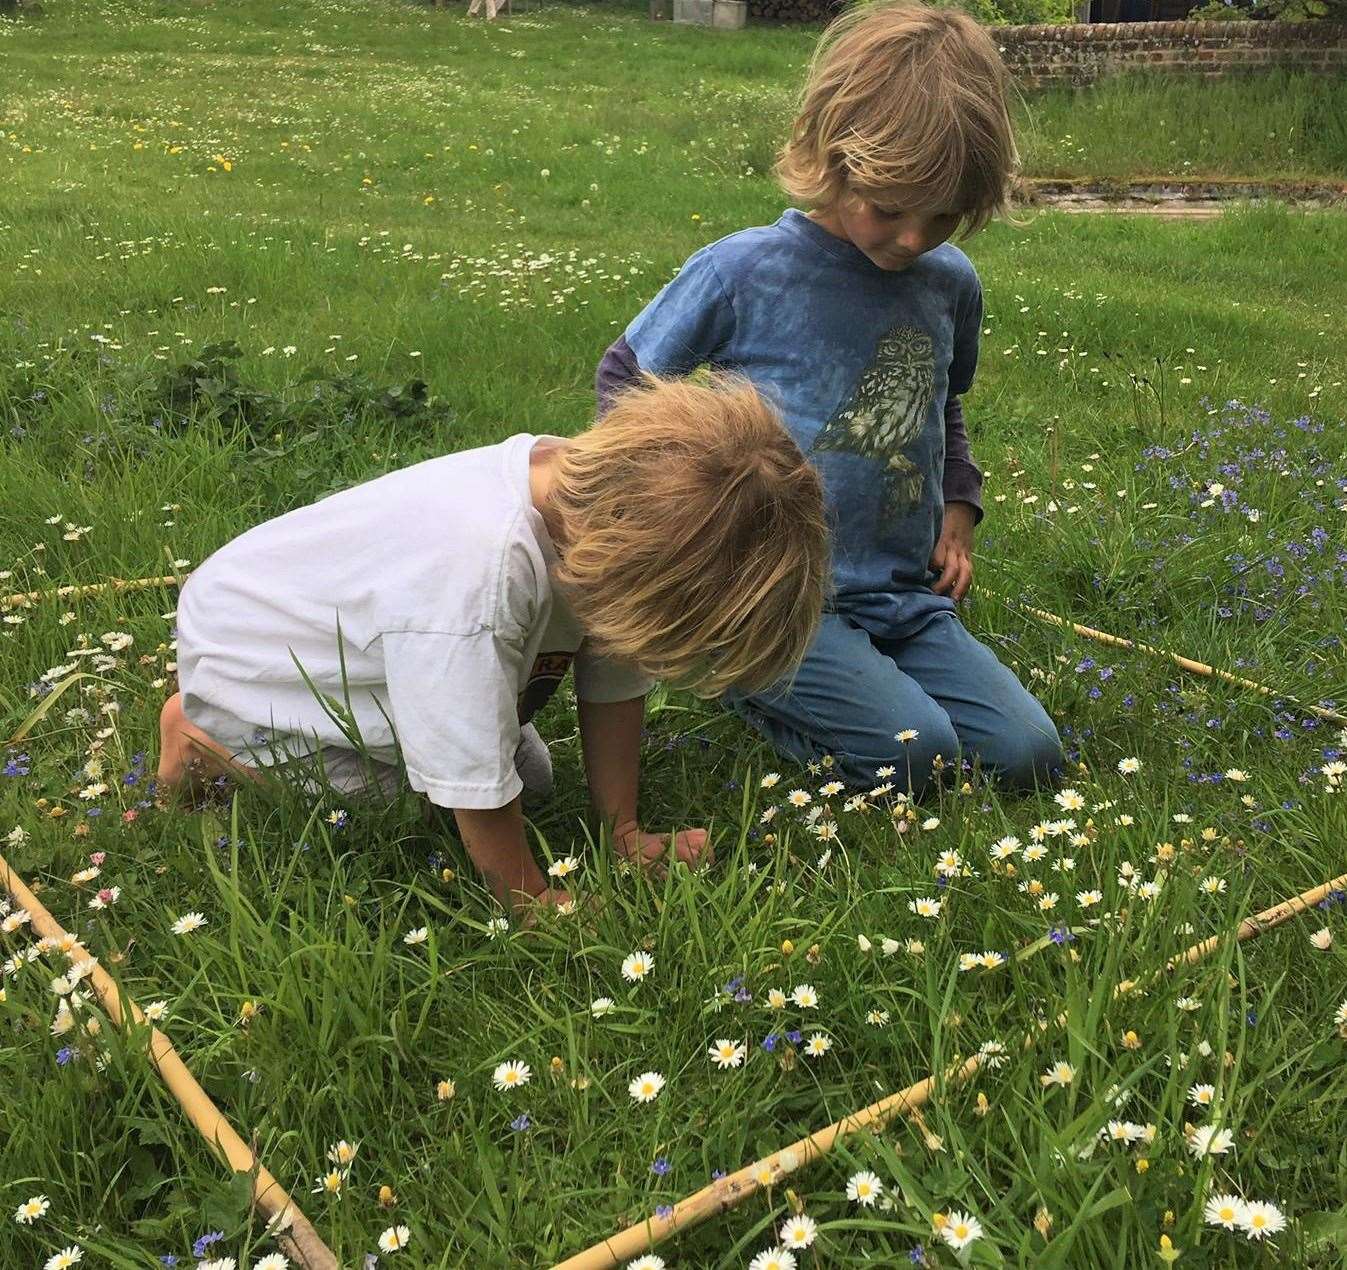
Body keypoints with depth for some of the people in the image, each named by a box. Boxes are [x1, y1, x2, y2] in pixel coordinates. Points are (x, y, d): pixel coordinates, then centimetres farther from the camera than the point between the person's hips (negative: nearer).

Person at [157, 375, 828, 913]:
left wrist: (625, 833, -7)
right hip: (250, 659, -7)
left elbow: (614, 687, -10)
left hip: (359, 627, 7)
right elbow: (478, 795, -35)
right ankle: (208, 735, 10)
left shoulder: (611, 505, -24)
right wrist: (537, 907, -22)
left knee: (529, 774, 11)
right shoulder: (480, 578, -47)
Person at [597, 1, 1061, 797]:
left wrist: (958, 511, 11)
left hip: (907, 596, 6)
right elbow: (625, 377, 3)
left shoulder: (951, 283, 5)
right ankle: (757, 684, 6)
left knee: (1028, 755, -4)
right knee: (915, 756, -21)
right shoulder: (741, 272, -11)